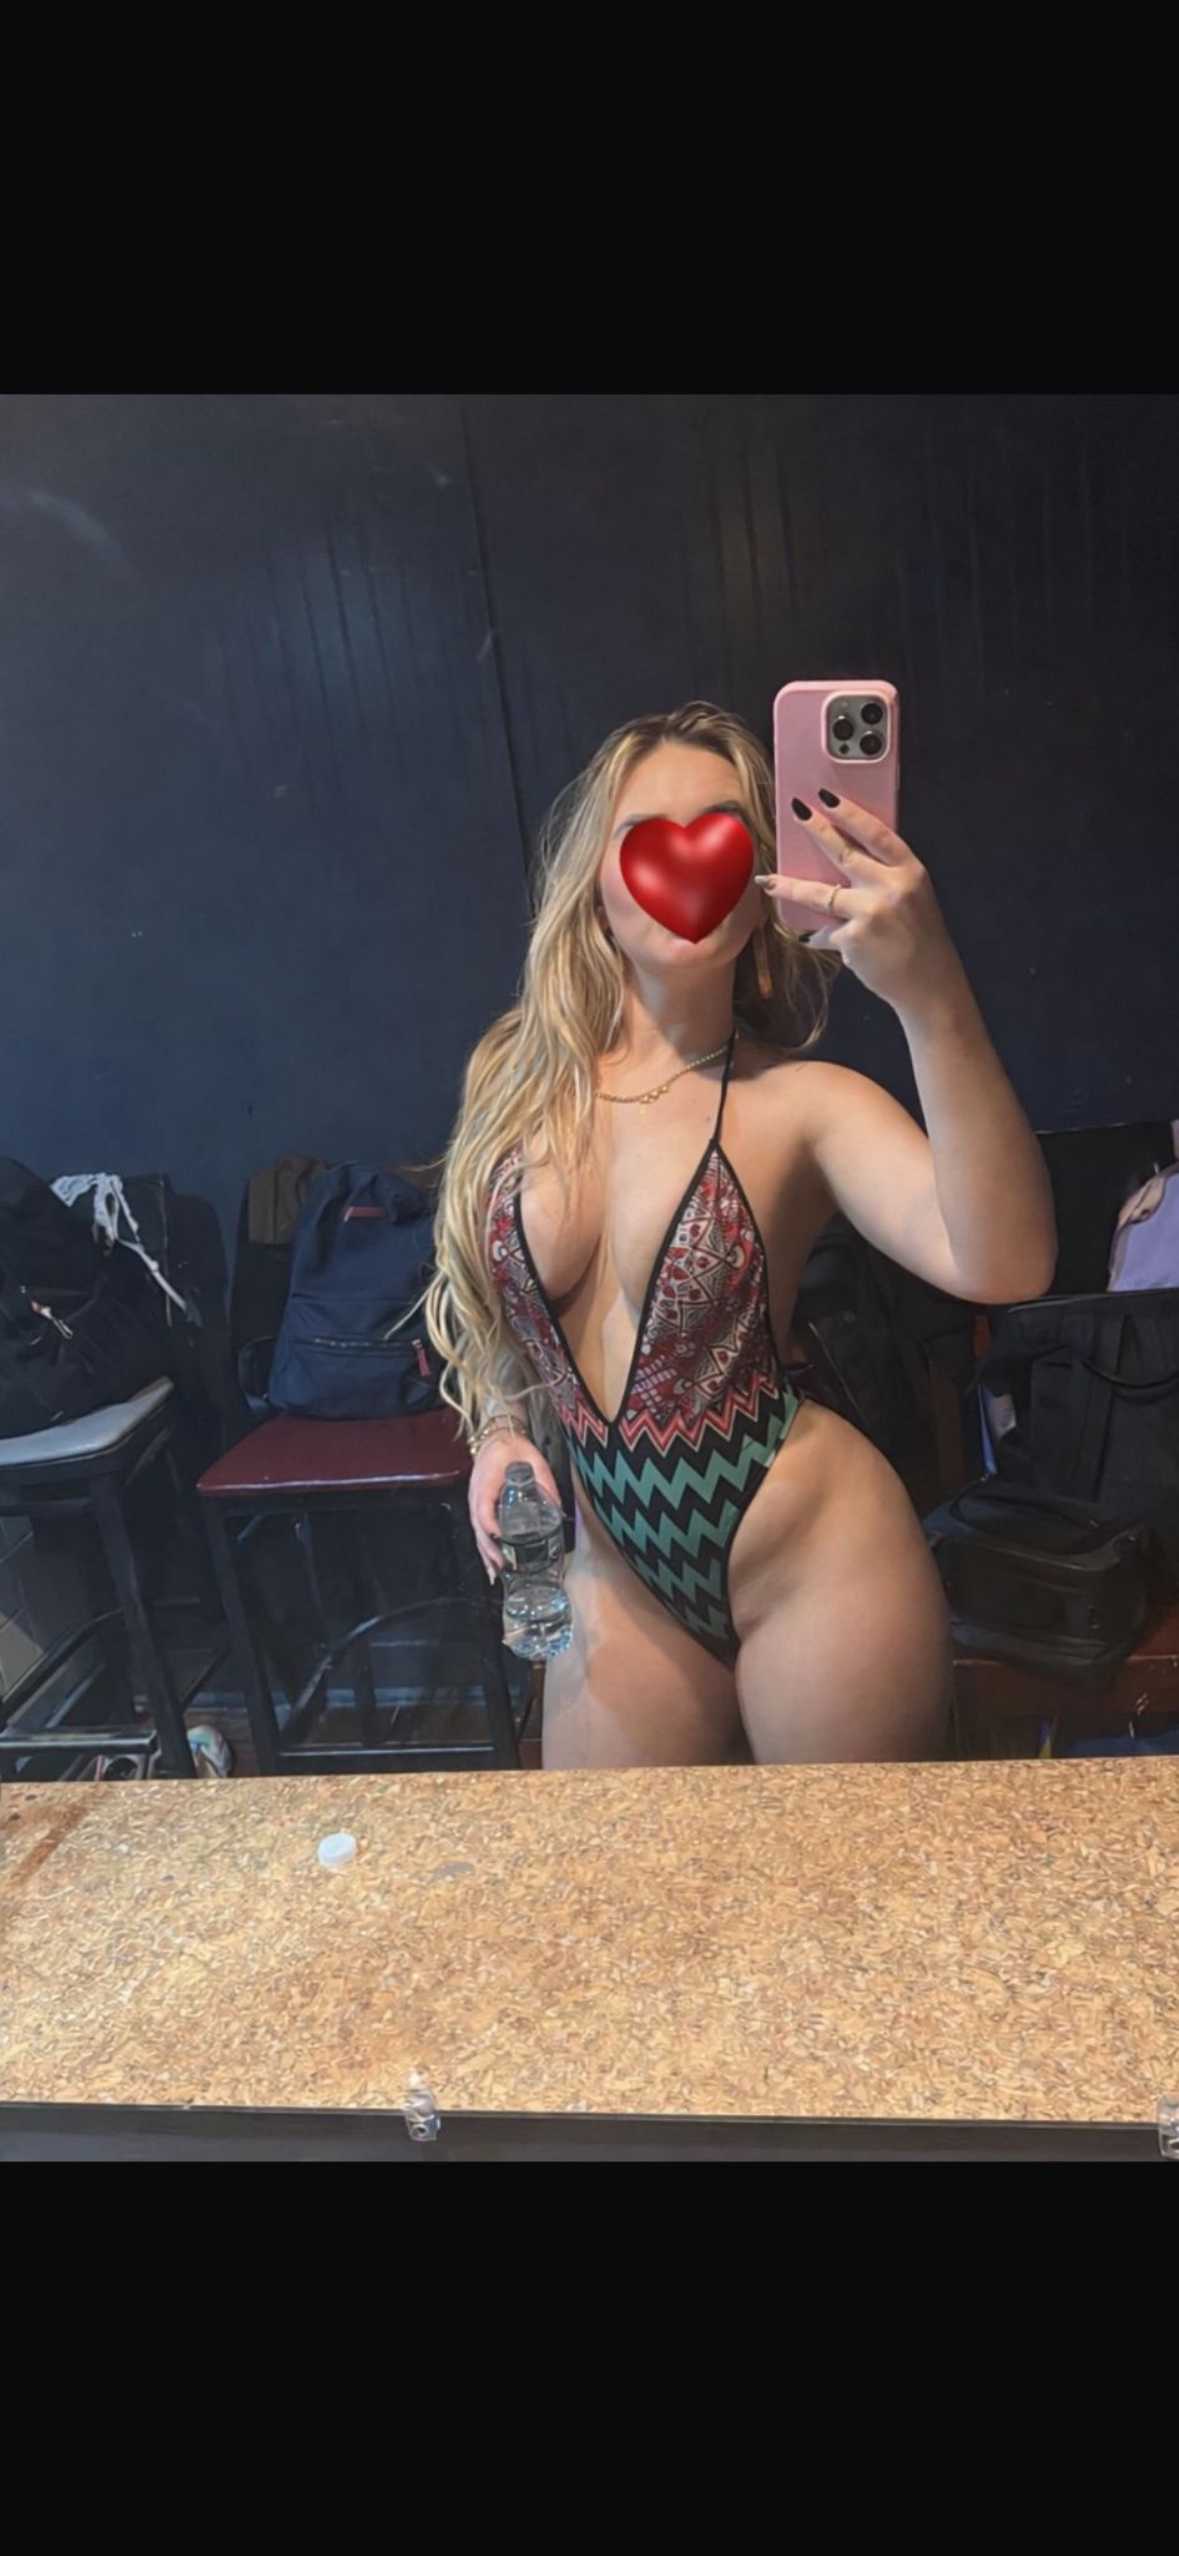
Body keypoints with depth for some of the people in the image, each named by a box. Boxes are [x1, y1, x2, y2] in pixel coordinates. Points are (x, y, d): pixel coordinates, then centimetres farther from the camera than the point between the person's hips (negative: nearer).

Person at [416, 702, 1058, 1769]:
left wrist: (932, 999, -46)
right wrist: (501, 1426, -4)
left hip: (815, 1566, -3)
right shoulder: (517, 1078, -4)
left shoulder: (801, 1103, -16)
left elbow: (1004, 1265, -35)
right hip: (620, 1575, 4)